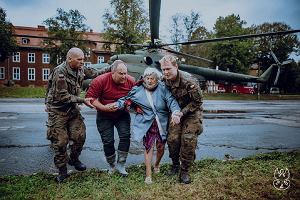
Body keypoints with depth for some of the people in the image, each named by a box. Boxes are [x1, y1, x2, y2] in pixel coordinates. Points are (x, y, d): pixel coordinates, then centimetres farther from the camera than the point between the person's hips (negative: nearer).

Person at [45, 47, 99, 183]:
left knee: (80, 135, 2)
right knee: (60, 141, -2)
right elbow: (62, 96, -24)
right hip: (57, 110, -6)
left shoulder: (80, 69, -1)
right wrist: (83, 100, -22)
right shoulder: (60, 72, -23)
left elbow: (94, 73, 15)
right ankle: (62, 170, 15)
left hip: (72, 108, 7)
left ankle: (73, 159, 28)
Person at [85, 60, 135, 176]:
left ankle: (120, 164, 3)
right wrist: (104, 108, -29)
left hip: (122, 114, 2)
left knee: (125, 136, -13)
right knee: (108, 141, 0)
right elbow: (90, 98, -20)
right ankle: (111, 165, 23)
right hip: (104, 116, -2)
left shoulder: (131, 81, -14)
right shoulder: (100, 81, -23)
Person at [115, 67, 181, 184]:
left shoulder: (162, 89, -4)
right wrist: (117, 105, -15)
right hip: (147, 124, -1)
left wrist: (175, 113, -30)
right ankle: (148, 174, 2)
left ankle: (157, 164, 42)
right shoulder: (137, 90, 1)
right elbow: (126, 100, 4)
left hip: (162, 124, 1)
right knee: (148, 146, -8)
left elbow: (171, 100, -13)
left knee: (161, 147, 11)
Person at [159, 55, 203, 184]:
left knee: (188, 139, -14)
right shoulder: (164, 81, -9)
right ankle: (175, 164, 16)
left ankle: (184, 171, 2)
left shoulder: (188, 81, -26)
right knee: (172, 138, -9)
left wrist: (183, 112, -21)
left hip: (192, 112, -4)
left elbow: (198, 101, -17)